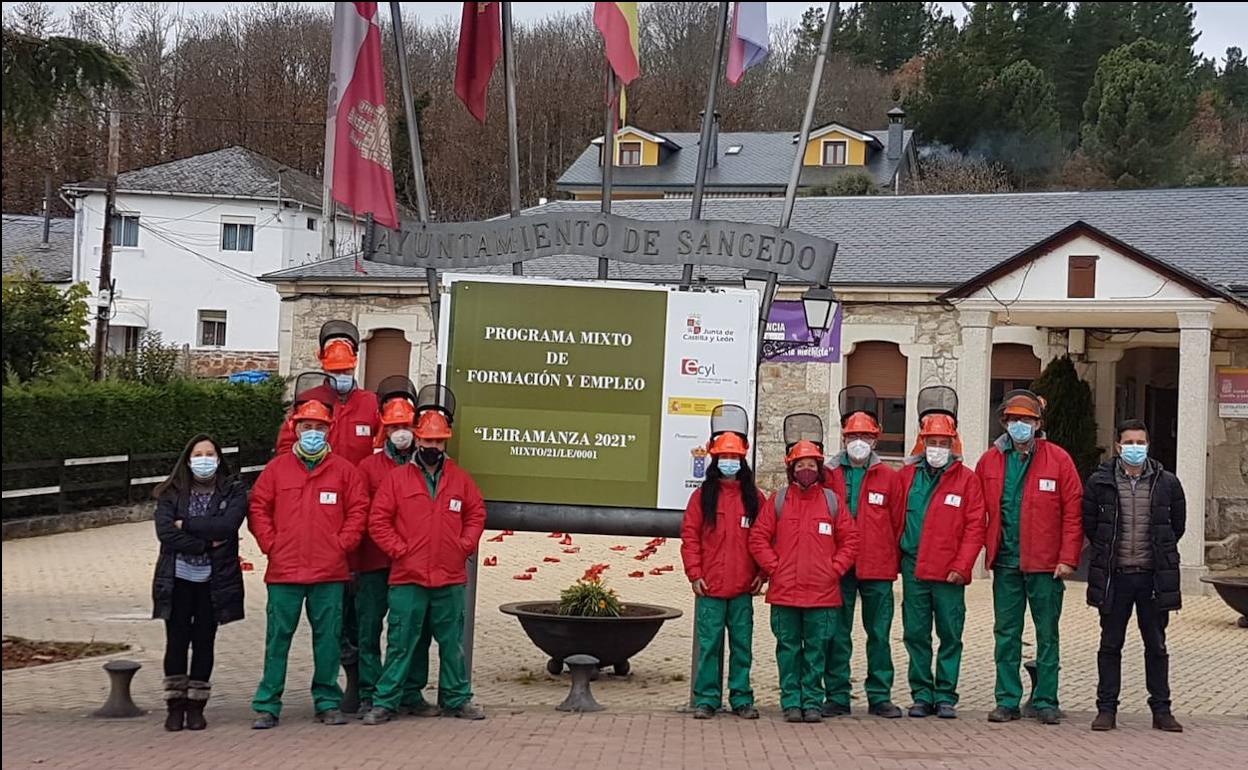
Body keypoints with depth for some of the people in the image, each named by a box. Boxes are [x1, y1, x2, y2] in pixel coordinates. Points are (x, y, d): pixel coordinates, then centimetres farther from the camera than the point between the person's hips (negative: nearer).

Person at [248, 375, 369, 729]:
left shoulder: (343, 470, 7)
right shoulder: (277, 468, 7)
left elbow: (358, 510, 8)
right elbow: (258, 508, 8)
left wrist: (342, 544, -1)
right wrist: (270, 545, -1)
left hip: (329, 572, 0)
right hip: (284, 570, 0)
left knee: (328, 638, 5)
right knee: (278, 637, 1)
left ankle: (327, 703, 16)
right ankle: (267, 706, 7)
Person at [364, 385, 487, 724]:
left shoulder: (460, 479, 8)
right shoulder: (397, 479, 1)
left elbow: (476, 514, 17)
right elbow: (378, 520, 0)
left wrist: (464, 545, 4)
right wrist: (398, 550, -7)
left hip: (450, 579, 2)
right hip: (407, 578, -2)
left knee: (452, 643, 10)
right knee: (400, 643, 1)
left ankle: (457, 699, 21)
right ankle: (385, 702, 7)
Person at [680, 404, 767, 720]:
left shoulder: (755, 498, 8)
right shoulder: (702, 496, 5)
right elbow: (689, 537, 2)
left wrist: (761, 574, 0)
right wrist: (694, 574, -5)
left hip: (743, 588, 1)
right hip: (710, 588, -1)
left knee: (742, 645, 5)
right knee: (709, 645, 1)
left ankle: (741, 699, 13)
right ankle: (706, 699, 8)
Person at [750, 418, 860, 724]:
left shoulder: (832, 501, 7)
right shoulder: (778, 501, 5)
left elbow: (850, 540, 9)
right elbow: (758, 538, 6)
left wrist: (835, 569, -1)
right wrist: (774, 567, -2)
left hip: (822, 592, 0)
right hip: (785, 592, 0)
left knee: (817, 650, 3)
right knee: (789, 650, 4)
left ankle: (813, 702, 11)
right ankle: (791, 702, 11)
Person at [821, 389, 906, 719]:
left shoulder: (889, 478, 6)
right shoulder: (829, 475, 5)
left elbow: (898, 522, 7)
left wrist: (894, 559, 3)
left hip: (878, 569, 0)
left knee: (879, 634, 5)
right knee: (837, 635, 4)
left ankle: (880, 697, 12)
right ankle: (837, 696, 11)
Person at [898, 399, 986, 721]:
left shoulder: (967, 479, 3)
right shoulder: (908, 475, 10)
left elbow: (975, 526, -1)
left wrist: (962, 566, -9)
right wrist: (896, 560, 4)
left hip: (949, 572, -2)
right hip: (913, 570, 2)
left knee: (950, 636, 1)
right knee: (916, 634, 5)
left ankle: (945, 697, 9)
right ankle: (922, 694, 13)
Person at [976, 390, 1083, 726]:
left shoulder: (1058, 460, -2)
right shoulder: (990, 461, 6)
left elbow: (1073, 513, -4)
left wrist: (1068, 558, -10)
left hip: (1046, 564, -2)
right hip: (1006, 563, 2)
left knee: (1047, 634, 5)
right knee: (1006, 634, 7)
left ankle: (1045, 701, 12)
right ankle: (1008, 701, 13)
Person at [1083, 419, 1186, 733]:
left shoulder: (1167, 483, 2)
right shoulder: (1099, 482, -1)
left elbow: (1177, 525, 13)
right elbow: (1088, 524, 8)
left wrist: (1159, 553, 11)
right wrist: (1108, 552, 8)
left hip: (1153, 576, 1)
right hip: (1114, 576, 0)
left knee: (1156, 646, 8)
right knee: (1110, 645, 6)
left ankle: (1161, 710, 15)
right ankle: (1106, 709, 11)